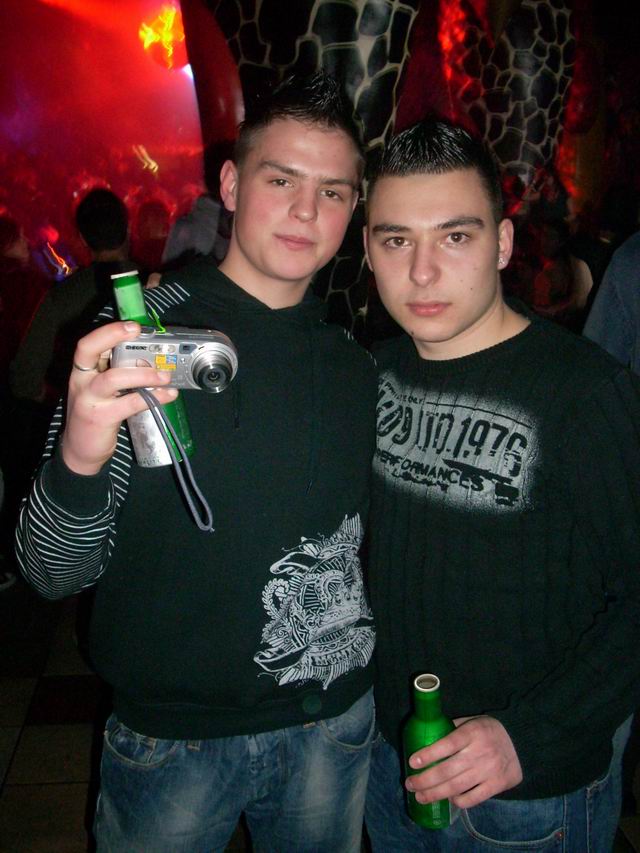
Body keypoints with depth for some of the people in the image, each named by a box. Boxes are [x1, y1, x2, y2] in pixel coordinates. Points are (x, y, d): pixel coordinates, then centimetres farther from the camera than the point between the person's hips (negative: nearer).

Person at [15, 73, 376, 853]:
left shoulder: (352, 359, -1)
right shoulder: (141, 334, -14)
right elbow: (56, 572, -16)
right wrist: (79, 459, -36)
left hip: (336, 725, 4)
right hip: (175, 740, -3)